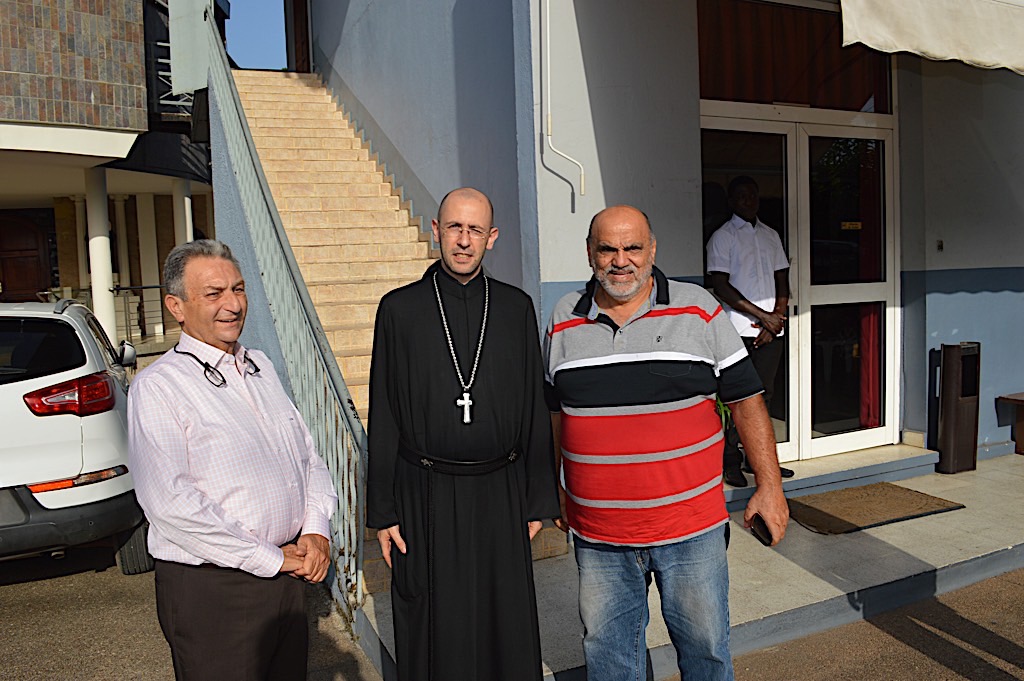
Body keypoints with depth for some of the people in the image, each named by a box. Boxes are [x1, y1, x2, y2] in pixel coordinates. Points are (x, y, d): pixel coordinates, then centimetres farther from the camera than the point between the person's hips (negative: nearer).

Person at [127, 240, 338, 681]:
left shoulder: (261, 368, 9)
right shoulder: (157, 387, -13)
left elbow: (308, 455, 12)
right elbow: (170, 504, -21)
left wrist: (316, 530, -4)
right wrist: (270, 559, -17)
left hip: (289, 576, 7)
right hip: (210, 590, -6)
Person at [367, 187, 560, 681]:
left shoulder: (516, 307, 3)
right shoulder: (399, 309, -1)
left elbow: (533, 408, 6)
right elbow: (383, 418, 0)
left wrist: (538, 500, 5)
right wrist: (383, 511, -1)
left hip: (499, 494, 2)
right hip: (425, 496, -1)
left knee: (507, 630, 12)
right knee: (432, 636, 11)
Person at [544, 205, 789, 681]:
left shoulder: (698, 311, -3)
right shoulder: (563, 321, 3)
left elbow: (746, 399, 0)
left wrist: (770, 486, -2)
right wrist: (556, 490, 17)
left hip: (691, 529, -2)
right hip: (597, 533, 2)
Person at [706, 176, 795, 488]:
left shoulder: (771, 235, 17)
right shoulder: (722, 237, -1)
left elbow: (782, 282, 16)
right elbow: (721, 287, -10)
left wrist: (777, 317, -1)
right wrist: (763, 316, -11)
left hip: (771, 329, 5)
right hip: (739, 330, -5)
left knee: (764, 393, 8)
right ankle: (731, 463, 4)